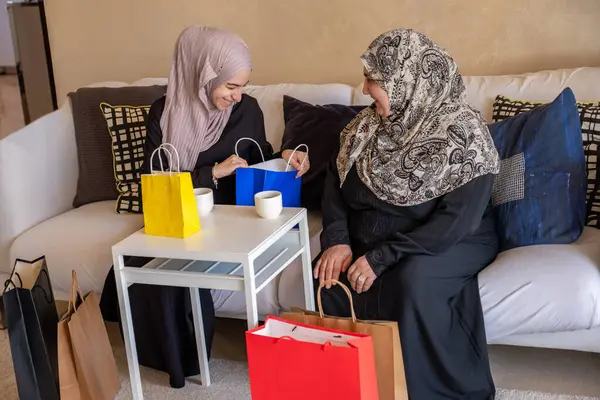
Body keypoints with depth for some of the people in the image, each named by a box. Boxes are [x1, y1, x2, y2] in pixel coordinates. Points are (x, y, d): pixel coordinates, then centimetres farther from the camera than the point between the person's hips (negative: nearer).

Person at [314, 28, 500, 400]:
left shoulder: (463, 133, -19)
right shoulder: (369, 123, 0)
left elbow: (456, 223, -25)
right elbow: (335, 181, 4)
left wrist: (382, 258, -28)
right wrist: (338, 240, -14)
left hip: (453, 243, -5)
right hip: (370, 239, 5)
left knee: (412, 278, -35)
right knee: (333, 274, -22)